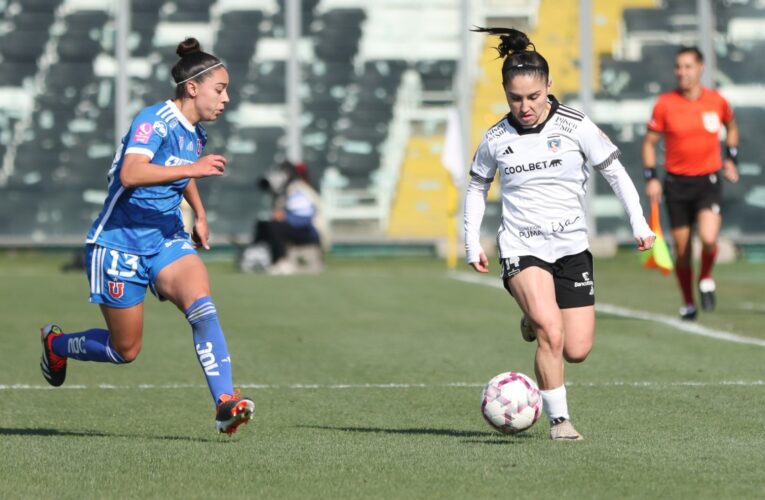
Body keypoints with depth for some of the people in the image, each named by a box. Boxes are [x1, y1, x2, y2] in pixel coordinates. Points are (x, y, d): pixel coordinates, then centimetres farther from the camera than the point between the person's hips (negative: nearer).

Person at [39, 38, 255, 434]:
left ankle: (225, 403, -30)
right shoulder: (154, 121, -19)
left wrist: (199, 214, 20)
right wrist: (192, 168, -40)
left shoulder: (196, 134, 7)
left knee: (201, 305, -23)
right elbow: (130, 174, -37)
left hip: (167, 241, 6)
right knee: (125, 350, 5)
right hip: (120, 243, -6)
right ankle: (55, 344, 34)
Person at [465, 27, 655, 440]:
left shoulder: (575, 126, -5)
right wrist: (472, 243, 7)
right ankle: (558, 420, -11)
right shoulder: (496, 139, -1)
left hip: (571, 247, 2)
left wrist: (638, 223, -1)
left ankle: (536, 321, 33)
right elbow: (477, 187, 15)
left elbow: (615, 172, 5)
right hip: (521, 247, -1)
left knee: (577, 351, -1)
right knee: (551, 334, -26)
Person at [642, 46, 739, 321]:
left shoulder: (716, 101, -1)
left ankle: (706, 279, 8)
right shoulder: (665, 104, -5)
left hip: (709, 181, -1)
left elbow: (731, 127, 20)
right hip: (677, 183, 1)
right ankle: (688, 303, 24)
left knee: (708, 238, -23)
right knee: (682, 250, 4)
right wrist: (651, 178, -5)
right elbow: (649, 142, 4)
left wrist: (731, 159, 10)